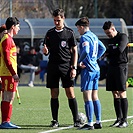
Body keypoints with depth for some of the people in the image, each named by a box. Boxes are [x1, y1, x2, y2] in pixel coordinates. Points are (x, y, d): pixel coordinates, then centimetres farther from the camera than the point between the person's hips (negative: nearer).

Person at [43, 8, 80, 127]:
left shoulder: (69, 33, 1)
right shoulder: (50, 33, 10)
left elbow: (75, 51, 3)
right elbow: (47, 51, 15)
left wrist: (74, 68, -5)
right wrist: (45, 51, -10)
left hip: (66, 67, -3)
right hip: (53, 66, 3)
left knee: (70, 94, -6)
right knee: (54, 94, 3)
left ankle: (76, 120, -2)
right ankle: (55, 120, 7)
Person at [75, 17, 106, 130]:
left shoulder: (85, 37, -12)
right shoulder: (94, 36, 15)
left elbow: (85, 51, -28)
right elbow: (103, 48, 27)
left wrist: (80, 61, -13)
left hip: (88, 69, -9)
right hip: (96, 69, 9)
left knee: (87, 96, -7)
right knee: (95, 97, 13)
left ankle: (90, 124, -9)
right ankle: (98, 122, 15)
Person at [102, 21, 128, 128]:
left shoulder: (123, 37, -6)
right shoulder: (110, 40, 18)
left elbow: (119, 50, -20)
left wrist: (108, 52, -5)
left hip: (121, 66, -8)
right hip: (111, 67, 8)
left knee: (122, 93, -9)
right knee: (115, 94, 5)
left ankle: (124, 120, -8)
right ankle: (119, 119, 8)